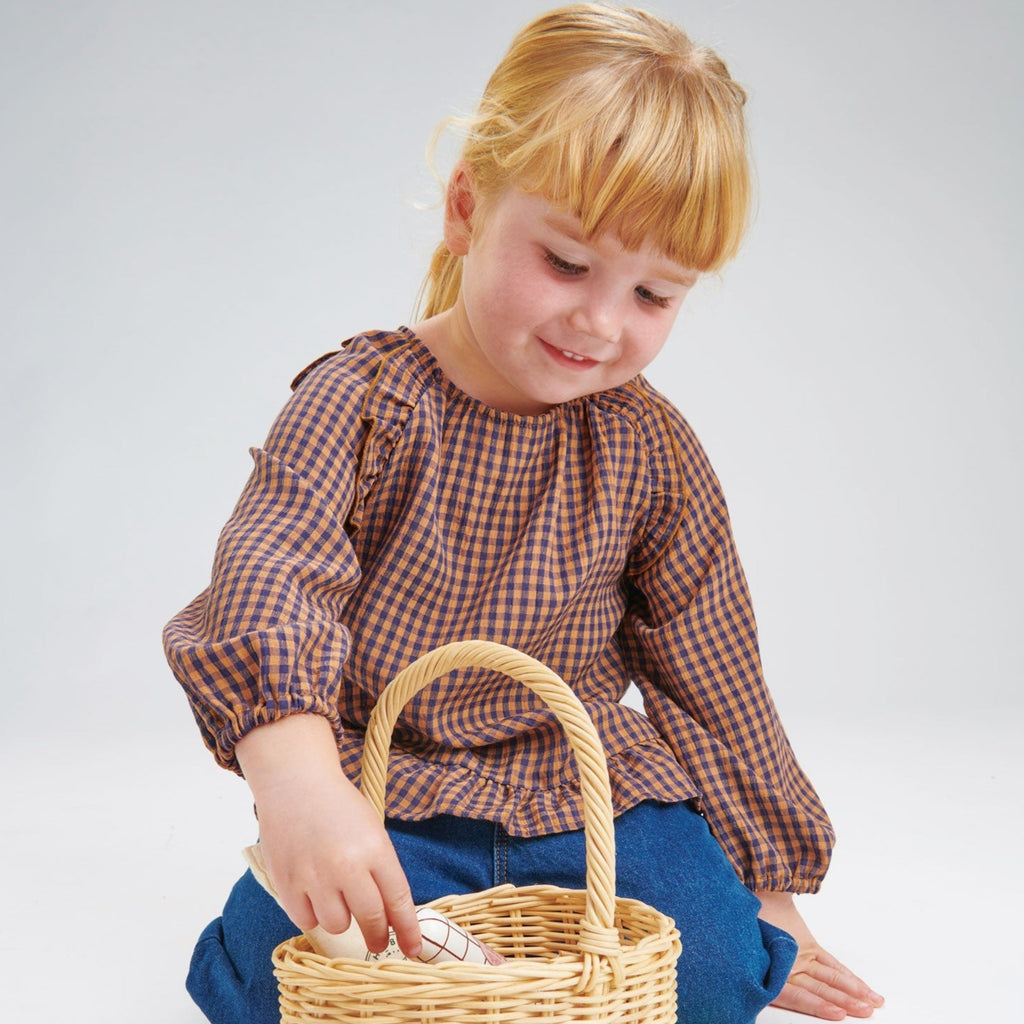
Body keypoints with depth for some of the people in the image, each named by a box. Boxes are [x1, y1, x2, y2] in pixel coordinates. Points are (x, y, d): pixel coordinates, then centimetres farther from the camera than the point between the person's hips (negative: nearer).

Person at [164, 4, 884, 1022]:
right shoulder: (361, 401, -13)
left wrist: (766, 881, 10)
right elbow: (268, 573, -30)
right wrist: (298, 777, -49)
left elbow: (712, 680, 6)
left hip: (588, 788, 3)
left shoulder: (652, 451, -2)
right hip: (388, 799, -2)